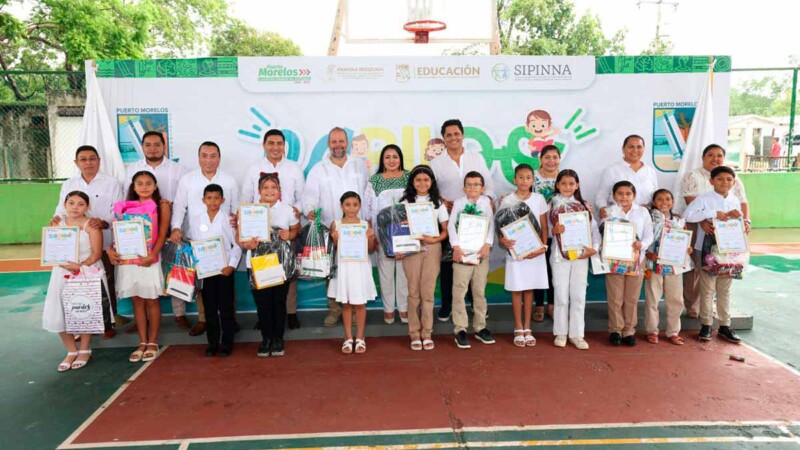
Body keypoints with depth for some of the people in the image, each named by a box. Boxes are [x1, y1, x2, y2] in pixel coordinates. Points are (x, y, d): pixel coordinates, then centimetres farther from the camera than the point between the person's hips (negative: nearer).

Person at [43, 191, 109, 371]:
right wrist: (67, 265, -16)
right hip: (63, 273, 4)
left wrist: (81, 266, -24)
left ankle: (84, 351, 20)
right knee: (59, 314, 3)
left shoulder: (91, 225, -9)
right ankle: (71, 351, 20)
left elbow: (96, 253, -12)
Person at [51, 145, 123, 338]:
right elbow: (62, 209, 13)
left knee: (105, 285, 3)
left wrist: (104, 222, -22)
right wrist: (57, 218, -9)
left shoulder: (112, 183, 2)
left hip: (104, 244, -3)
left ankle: (107, 323, 16)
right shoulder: (68, 185, 14)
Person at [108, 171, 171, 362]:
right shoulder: (125, 207, 10)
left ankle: (153, 343, 17)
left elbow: (162, 235, -7)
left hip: (149, 260, -3)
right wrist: (111, 249, -13)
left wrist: (151, 255, -20)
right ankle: (142, 342, 20)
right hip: (128, 260, 4)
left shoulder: (162, 205, -1)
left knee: (152, 301, 5)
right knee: (137, 301, 10)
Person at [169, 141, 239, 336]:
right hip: (196, 240, 0)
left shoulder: (230, 181, 7)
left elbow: (236, 208, 11)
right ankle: (203, 319, 17)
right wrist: (176, 228, -13)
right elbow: (179, 206, 1)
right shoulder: (186, 180, 5)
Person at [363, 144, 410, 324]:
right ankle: (388, 308, 17)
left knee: (404, 270, 4)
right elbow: (368, 209, 3)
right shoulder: (374, 180, 2)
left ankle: (404, 307, 17)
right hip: (383, 234, 0)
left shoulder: (409, 178, 3)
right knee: (386, 271, 5)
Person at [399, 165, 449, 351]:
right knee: (413, 291, 1)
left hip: (432, 249, 1)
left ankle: (427, 333, 10)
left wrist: (434, 239, -14)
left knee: (428, 291, 2)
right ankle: (414, 333, 9)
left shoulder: (438, 202, 8)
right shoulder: (405, 201, 6)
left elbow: (445, 230, 6)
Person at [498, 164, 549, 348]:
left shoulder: (539, 199, 3)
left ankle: (527, 328, 18)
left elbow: (544, 226, 4)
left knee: (529, 289, 8)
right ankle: (518, 329, 14)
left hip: (535, 250, 1)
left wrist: (544, 246, -9)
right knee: (517, 289, 4)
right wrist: (503, 241, -22)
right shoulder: (507, 201, -1)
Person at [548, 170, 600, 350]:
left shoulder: (584, 205, 7)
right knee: (561, 296, 3)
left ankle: (576, 334, 14)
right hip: (560, 256, -2)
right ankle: (560, 333, 15)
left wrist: (594, 247, -12)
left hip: (581, 255, 2)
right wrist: (555, 230, -22)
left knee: (579, 296, 5)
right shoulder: (552, 205, 3)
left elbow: (594, 228, 2)